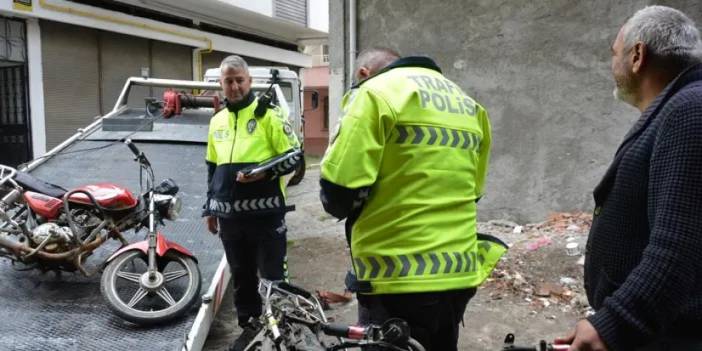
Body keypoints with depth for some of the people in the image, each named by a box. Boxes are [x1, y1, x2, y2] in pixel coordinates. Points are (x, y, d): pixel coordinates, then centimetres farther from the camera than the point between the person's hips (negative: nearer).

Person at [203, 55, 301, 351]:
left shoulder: (268, 114, -4)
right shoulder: (217, 121, 14)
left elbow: (294, 157, -6)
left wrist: (265, 171, -22)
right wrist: (210, 207, 19)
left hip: (265, 211, -5)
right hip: (229, 214, 5)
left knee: (273, 274, 4)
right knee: (241, 275, 15)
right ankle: (249, 325, 30)